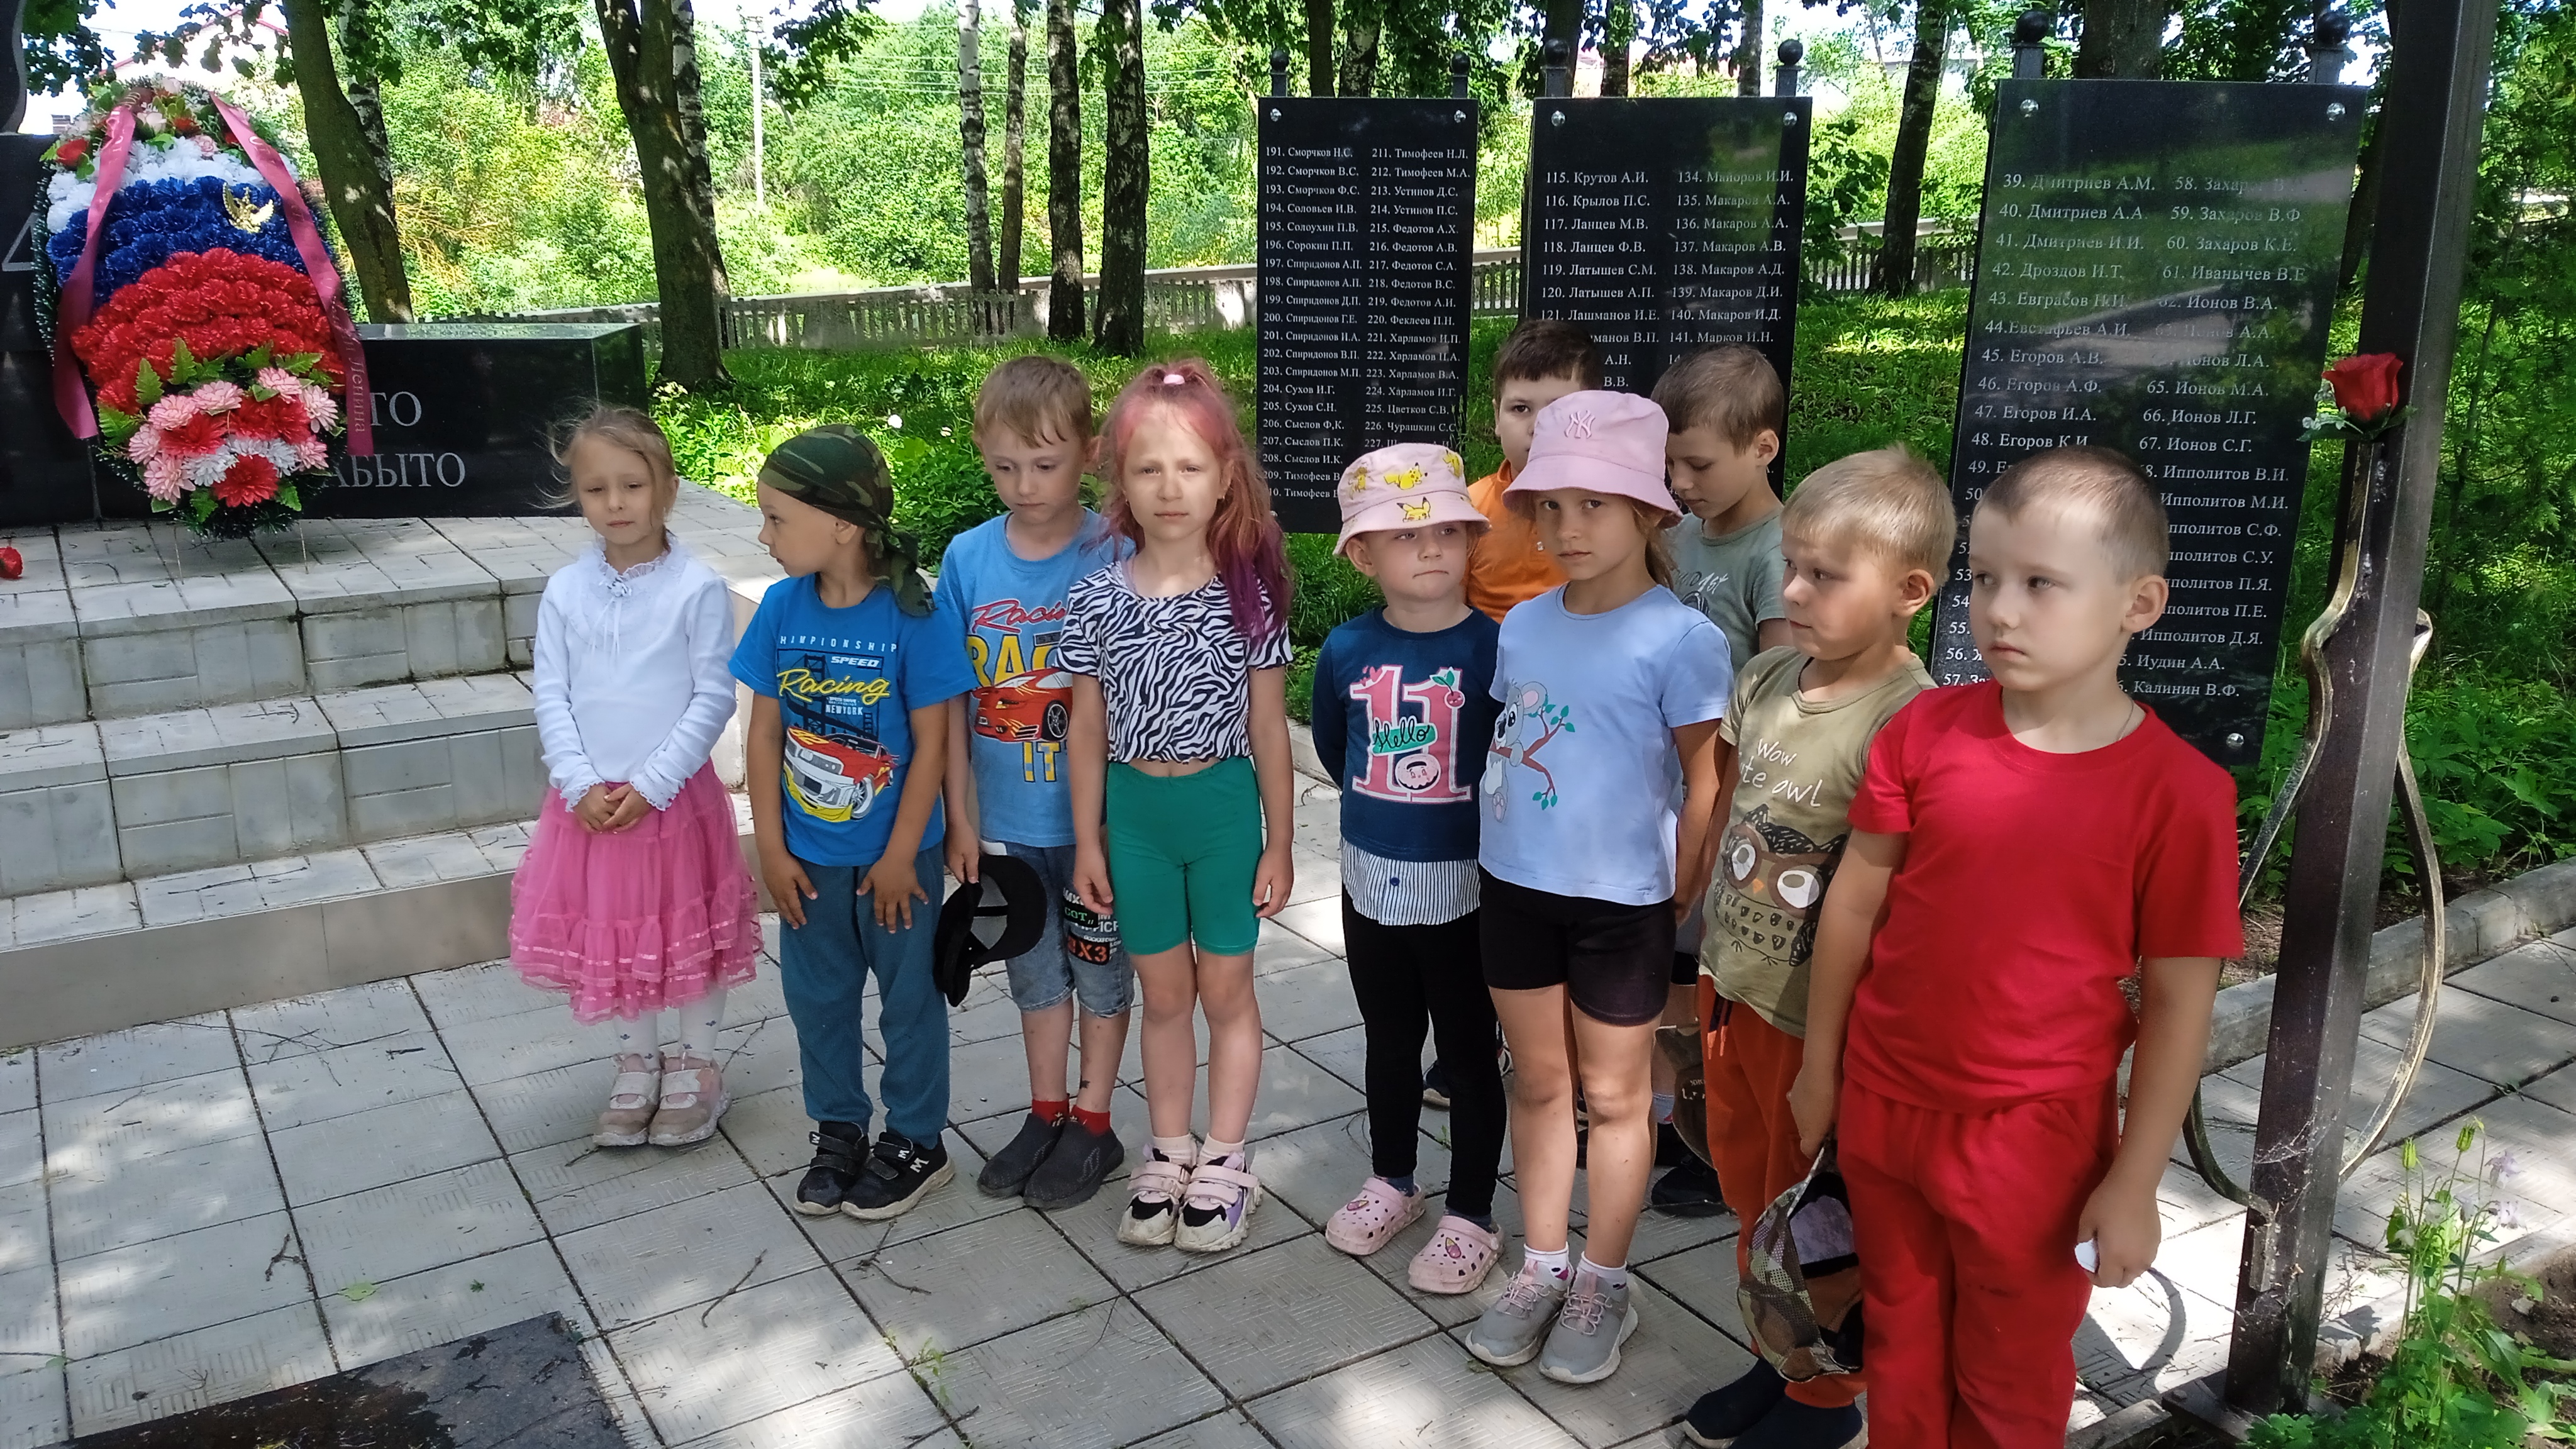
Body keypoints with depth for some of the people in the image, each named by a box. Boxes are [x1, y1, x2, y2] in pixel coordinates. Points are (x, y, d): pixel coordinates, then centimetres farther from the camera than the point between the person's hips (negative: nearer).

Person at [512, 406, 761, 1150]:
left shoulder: (698, 588, -11)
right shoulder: (564, 591, -1)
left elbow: (714, 698, -11)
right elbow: (551, 697, 0)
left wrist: (651, 785, -15)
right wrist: (580, 784, -12)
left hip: (675, 796, -3)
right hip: (589, 802, 3)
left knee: (688, 934, 10)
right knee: (611, 935, 15)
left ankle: (695, 1065, 29)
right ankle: (637, 1063, 33)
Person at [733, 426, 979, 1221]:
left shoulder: (909, 615, -20)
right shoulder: (783, 607, -7)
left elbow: (931, 743, -14)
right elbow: (765, 732, -1)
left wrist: (900, 856, -11)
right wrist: (772, 848, -2)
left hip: (895, 855, -4)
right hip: (808, 856, 4)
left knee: (910, 998, 12)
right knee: (817, 998, 18)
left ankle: (917, 1142, 30)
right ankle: (839, 1132, 38)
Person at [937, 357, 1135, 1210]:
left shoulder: (1116, 556, -15)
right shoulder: (968, 558, -5)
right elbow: (951, 699, 0)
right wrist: (960, 818, 0)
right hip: (1007, 819, 4)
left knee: (1099, 967, 13)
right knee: (1036, 970, 19)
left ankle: (1092, 1123, 30)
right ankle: (1046, 1115, 36)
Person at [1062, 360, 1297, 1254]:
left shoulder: (1248, 592, -9)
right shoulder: (1098, 600, -5)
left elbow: (1268, 727, -3)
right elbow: (1087, 730, 2)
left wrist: (1279, 843, -1)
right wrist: (1087, 840, 3)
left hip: (1224, 806, -1)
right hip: (1135, 809, 2)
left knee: (1225, 990, 10)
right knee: (1162, 993, 14)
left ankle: (1223, 1166, 25)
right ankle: (1168, 1158, 30)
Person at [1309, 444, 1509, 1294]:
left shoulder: (1493, 648, -15)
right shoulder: (1346, 650, -4)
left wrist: (1456, 809, -2)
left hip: (1462, 882, -4)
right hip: (1371, 878, 4)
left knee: (1469, 1050, 9)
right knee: (1389, 1040, 20)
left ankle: (1470, 1217, 23)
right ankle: (1392, 1182, 39)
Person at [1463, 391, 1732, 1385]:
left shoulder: (1679, 637, -15)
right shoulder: (1522, 627, 2)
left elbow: (1707, 777, -10)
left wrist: (1681, 895, -9)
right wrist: (1506, 839, 9)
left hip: (1621, 900, -5)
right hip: (1516, 887, 5)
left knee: (1614, 1096, 12)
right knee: (1537, 1084, 17)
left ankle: (1603, 1286, 28)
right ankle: (1542, 1268, 33)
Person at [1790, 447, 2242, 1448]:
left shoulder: (2179, 792, -16)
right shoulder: (1924, 731, -9)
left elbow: (2177, 1003, -11)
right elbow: (1855, 900, 0)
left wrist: (2134, 1183, -8)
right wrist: (1819, 1068, 6)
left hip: (2032, 1143, -3)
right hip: (1881, 1109, 3)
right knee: (1899, 1348, 24)